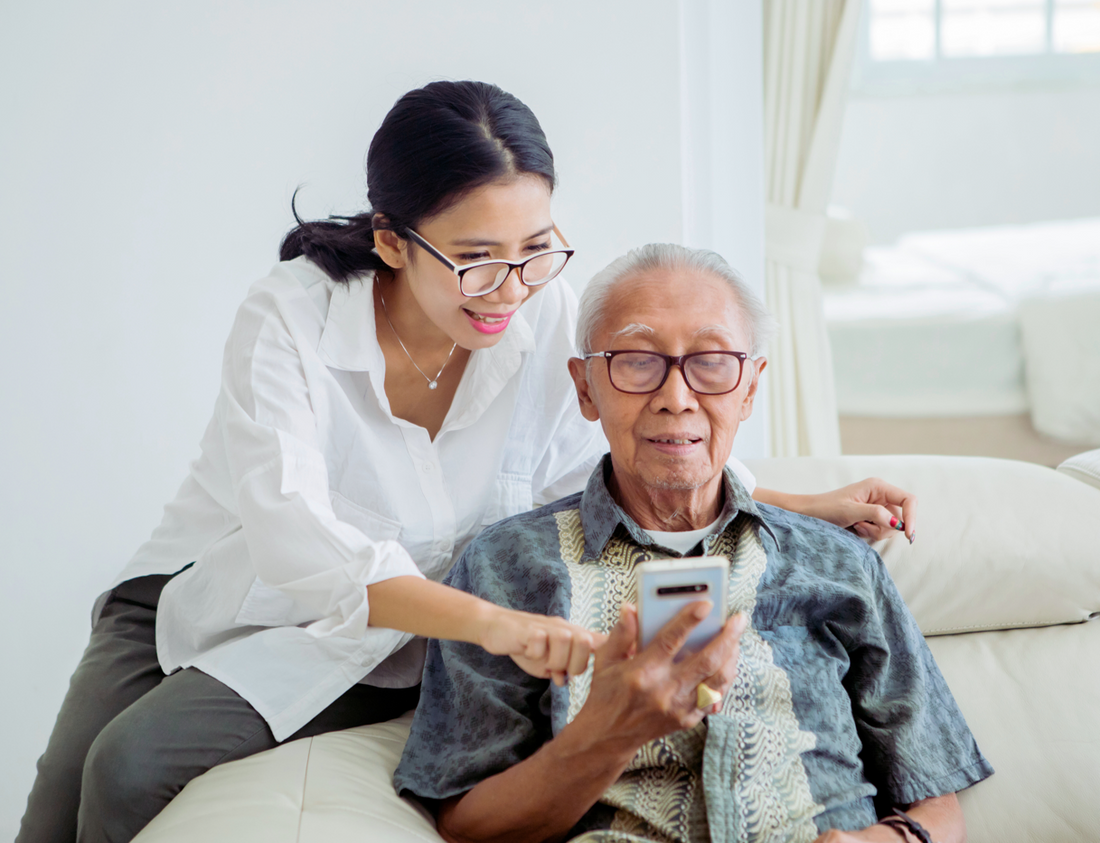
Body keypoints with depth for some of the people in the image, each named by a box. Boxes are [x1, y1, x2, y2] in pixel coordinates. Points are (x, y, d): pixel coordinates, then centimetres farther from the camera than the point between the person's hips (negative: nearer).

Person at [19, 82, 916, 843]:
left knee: (133, 768, -24)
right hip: (207, 598, 0)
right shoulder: (291, 316, -25)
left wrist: (812, 508, -12)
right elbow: (293, 536, -38)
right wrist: (487, 620, -52)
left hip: (370, 654, 0)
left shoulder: (552, 325, -15)